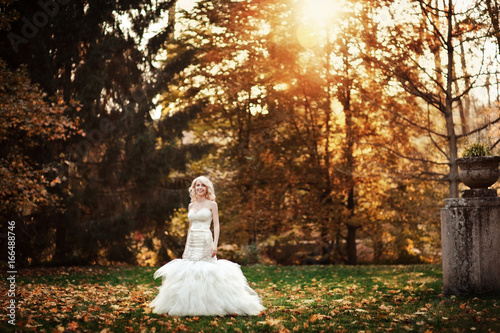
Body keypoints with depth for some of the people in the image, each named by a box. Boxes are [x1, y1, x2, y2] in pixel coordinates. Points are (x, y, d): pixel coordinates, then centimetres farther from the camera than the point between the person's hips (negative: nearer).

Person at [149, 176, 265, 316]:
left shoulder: (212, 204, 1)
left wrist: (215, 244, -16)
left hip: (205, 242, -5)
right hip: (192, 243, 5)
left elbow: (216, 225, -4)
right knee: (188, 272, 0)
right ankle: (190, 305, 5)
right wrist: (186, 247, 15)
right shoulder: (191, 205, 15)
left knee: (207, 272, -9)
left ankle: (210, 305, -4)